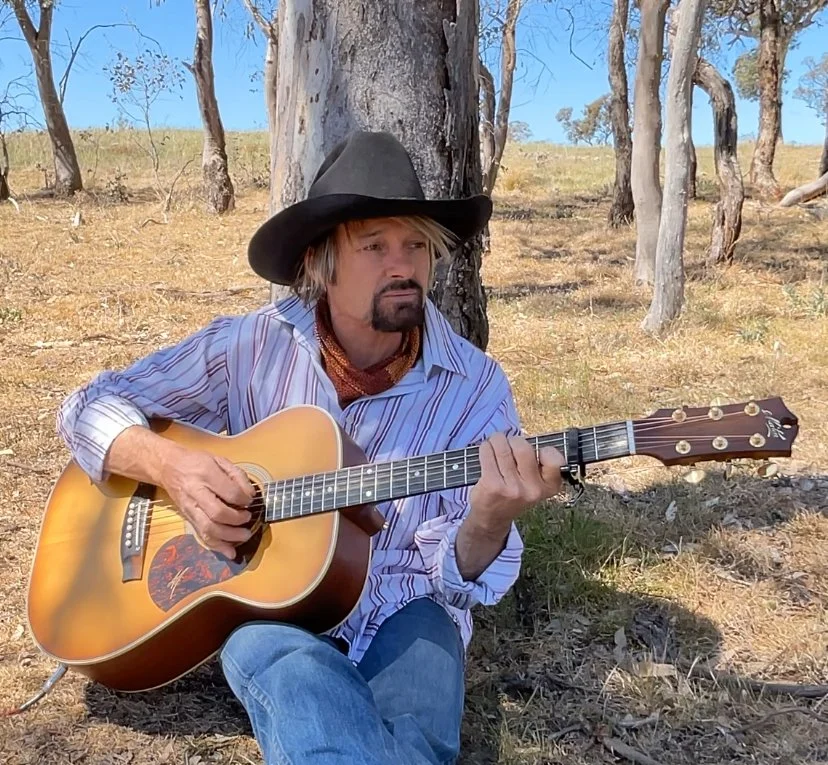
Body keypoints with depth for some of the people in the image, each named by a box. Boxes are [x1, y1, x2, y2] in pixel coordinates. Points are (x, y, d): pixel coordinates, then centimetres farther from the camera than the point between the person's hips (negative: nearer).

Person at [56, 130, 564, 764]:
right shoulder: (255, 344, -6)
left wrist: (487, 523, -34)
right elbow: (90, 407, 1)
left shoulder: (474, 385, -9)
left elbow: (460, 578, -10)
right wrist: (169, 465, -20)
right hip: (257, 597, 1)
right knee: (291, 669, -35)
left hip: (398, 610, 0)